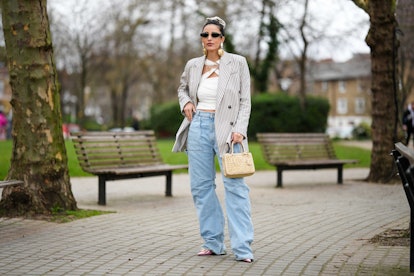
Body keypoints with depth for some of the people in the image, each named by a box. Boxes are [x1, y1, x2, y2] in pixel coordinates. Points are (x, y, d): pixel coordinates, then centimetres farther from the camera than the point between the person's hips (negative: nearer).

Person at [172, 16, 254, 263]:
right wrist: (186, 102, 6)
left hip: (226, 129, -4)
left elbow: (245, 101, -1)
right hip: (199, 126, 4)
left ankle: (243, 248, -9)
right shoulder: (193, 65, 8)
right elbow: (183, 88, 28)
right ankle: (213, 242, 17)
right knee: (201, 186, 6)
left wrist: (240, 129, -13)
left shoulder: (238, 63, -1)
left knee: (235, 185, -10)